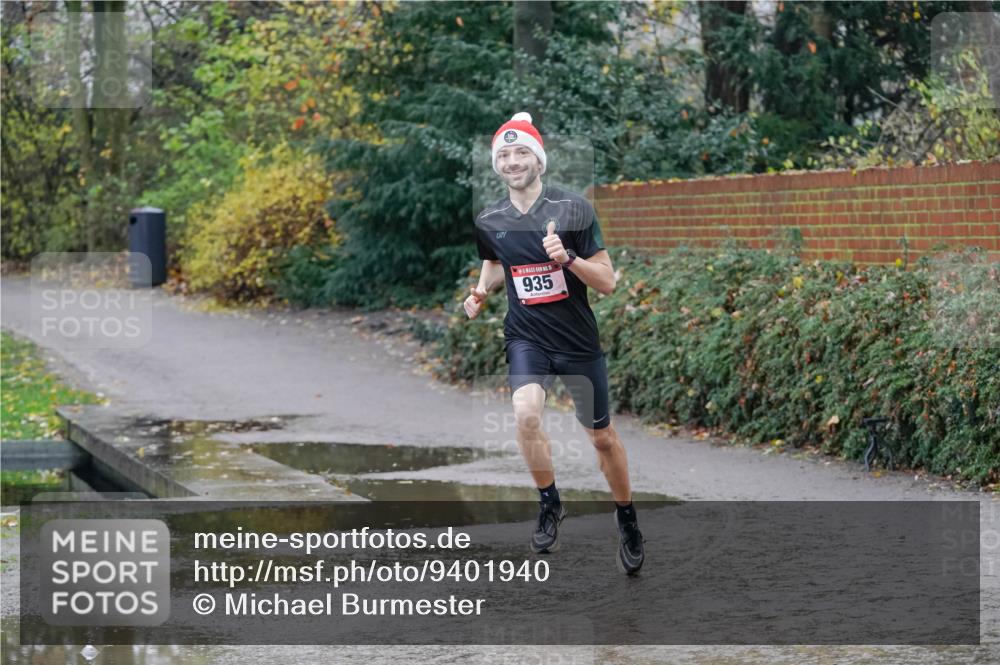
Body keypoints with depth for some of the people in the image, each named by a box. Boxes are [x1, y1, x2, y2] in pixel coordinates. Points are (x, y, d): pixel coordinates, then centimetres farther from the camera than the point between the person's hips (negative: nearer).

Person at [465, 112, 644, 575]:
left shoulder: (574, 208, -12)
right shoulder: (489, 222, -2)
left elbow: (608, 282, -12)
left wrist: (568, 258, -28)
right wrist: (481, 293, 1)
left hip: (579, 343, -1)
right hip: (526, 339, 1)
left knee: (602, 437, 9)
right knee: (525, 412, -27)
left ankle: (627, 520, 32)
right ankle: (549, 504, -7)